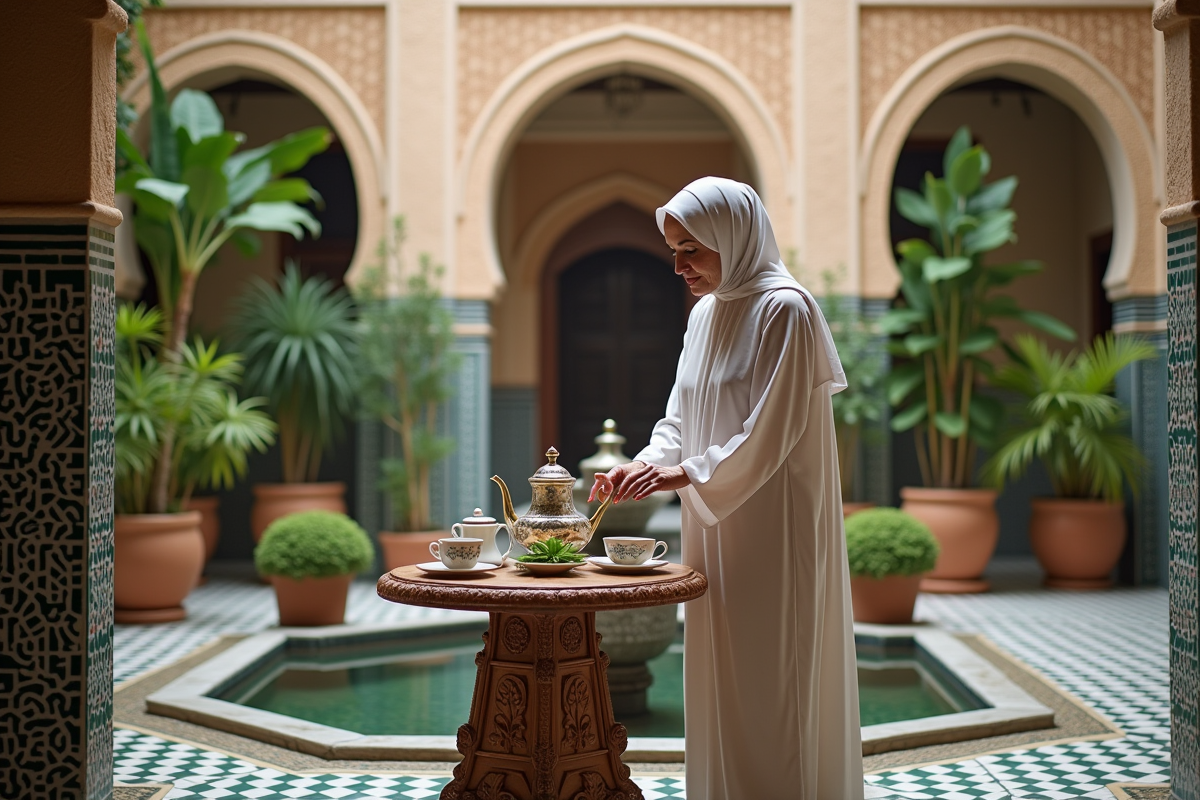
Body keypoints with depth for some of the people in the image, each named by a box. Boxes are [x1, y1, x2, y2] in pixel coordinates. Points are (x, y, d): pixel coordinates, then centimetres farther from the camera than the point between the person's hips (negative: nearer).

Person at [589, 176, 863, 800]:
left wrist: (686, 474, -19)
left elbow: (772, 431, -18)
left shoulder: (784, 310, -13)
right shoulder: (705, 313, 12)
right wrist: (646, 464, -3)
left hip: (775, 531, -8)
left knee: (772, 686, -1)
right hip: (716, 528, 8)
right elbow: (681, 417, 15)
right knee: (719, 680, 12)